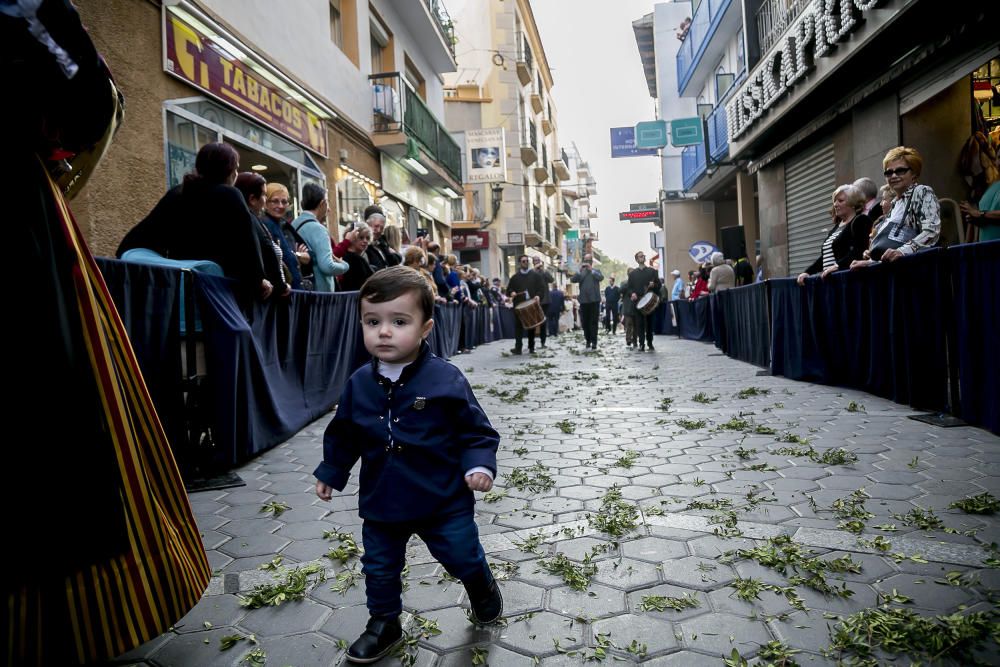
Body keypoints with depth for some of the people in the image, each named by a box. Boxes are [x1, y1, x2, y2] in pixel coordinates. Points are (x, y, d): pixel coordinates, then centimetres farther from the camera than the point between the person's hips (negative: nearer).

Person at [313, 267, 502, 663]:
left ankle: (483, 587, 48)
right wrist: (331, 472, 16)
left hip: (443, 500, -3)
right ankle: (384, 624, 44)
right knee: (379, 568, 18)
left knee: (463, 557, 14)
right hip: (381, 502, 4)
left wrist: (479, 466, -23)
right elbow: (344, 434, 10)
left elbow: (475, 431, -9)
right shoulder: (359, 384, -5)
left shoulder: (446, 379, -17)